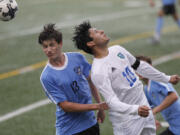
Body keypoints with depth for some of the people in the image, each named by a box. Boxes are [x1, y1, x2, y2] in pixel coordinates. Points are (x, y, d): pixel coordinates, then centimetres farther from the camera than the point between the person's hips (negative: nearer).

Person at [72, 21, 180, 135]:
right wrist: (135, 110, -45)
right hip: (126, 119, -8)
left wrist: (166, 78, 24)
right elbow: (112, 102, -29)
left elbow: (139, 66, 17)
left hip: (144, 107, 8)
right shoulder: (98, 72, -24)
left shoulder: (117, 50, 3)